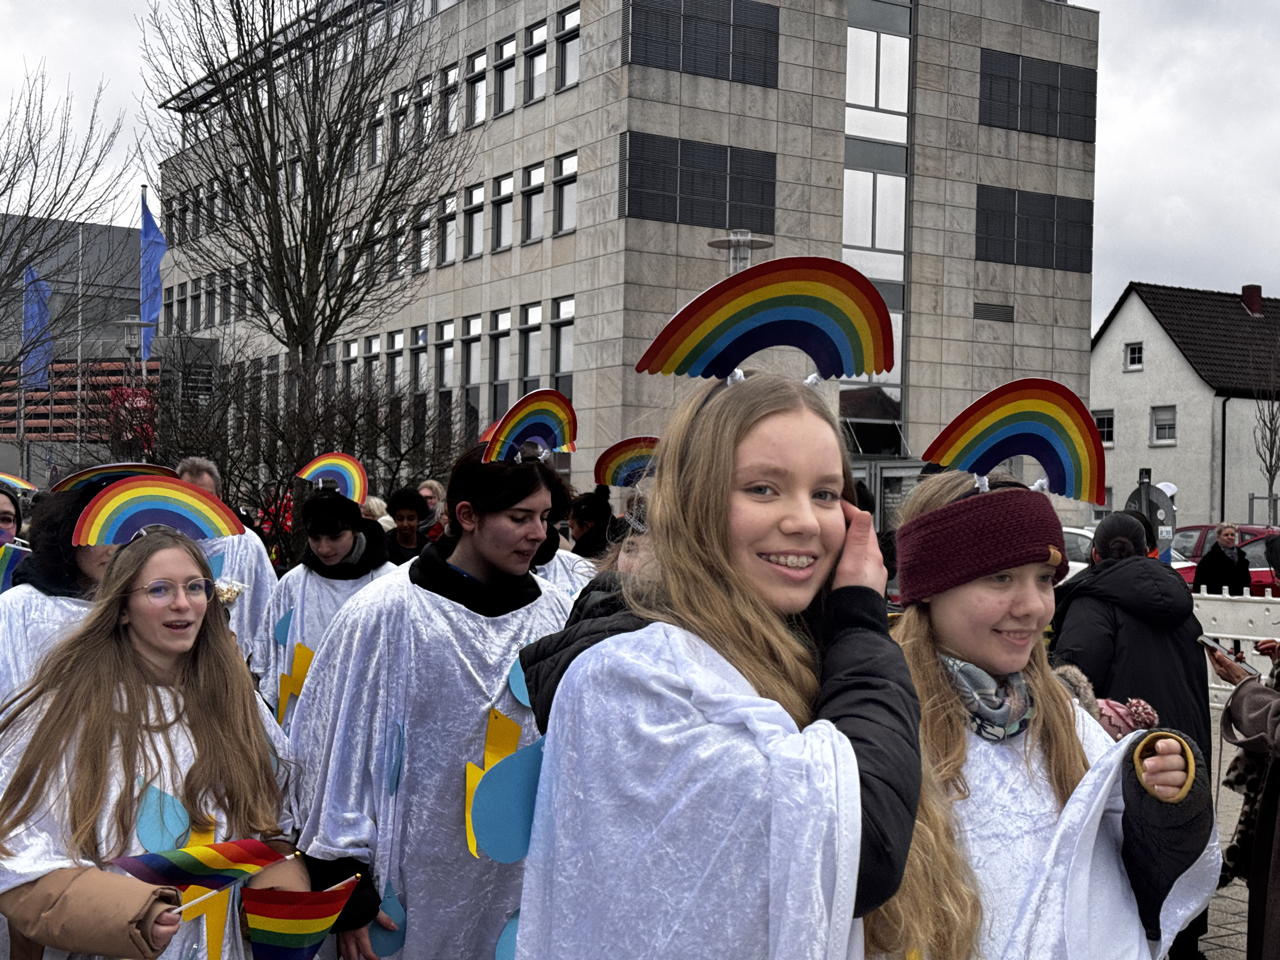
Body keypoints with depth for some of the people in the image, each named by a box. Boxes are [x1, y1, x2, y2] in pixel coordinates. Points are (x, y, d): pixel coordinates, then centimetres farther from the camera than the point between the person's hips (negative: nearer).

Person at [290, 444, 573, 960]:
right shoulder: (387, 614, -12)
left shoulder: (557, 614, 0)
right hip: (420, 888, -3)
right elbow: (340, 752, -7)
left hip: (525, 886, 3)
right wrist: (344, 888, -6)